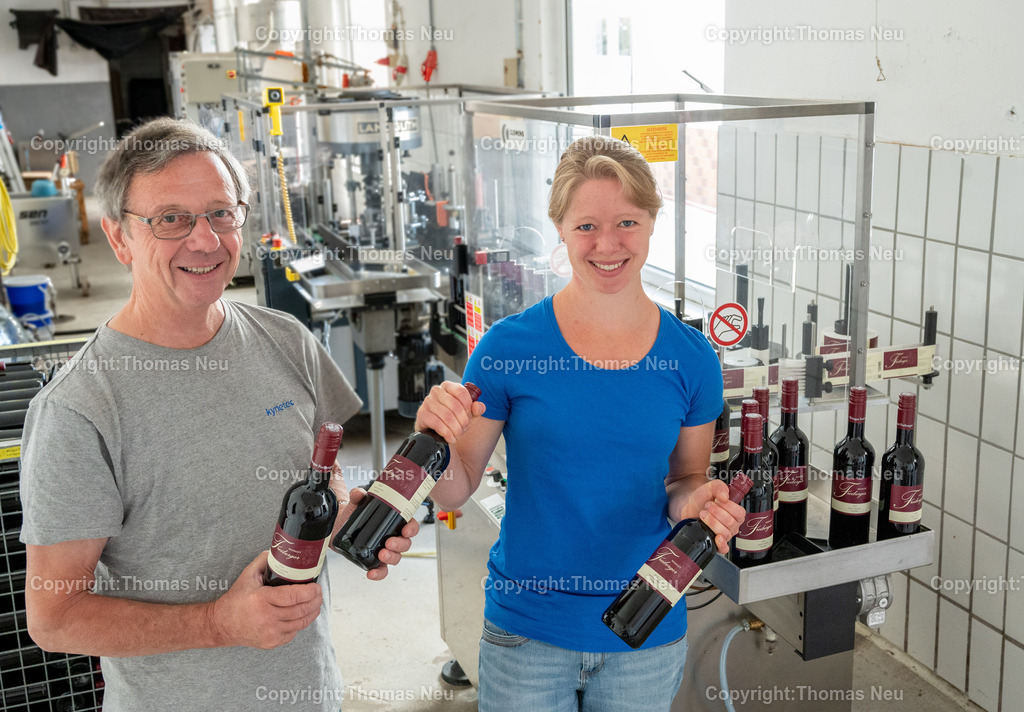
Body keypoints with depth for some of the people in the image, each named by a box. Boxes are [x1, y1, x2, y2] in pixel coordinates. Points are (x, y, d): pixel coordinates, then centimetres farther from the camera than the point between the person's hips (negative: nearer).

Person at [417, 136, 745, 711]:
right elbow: (456, 492, -6)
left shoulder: (692, 357, -5)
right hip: (527, 630, -2)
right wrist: (439, 442, -26)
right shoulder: (509, 346, -12)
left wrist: (697, 502, -15)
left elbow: (686, 481, 7)